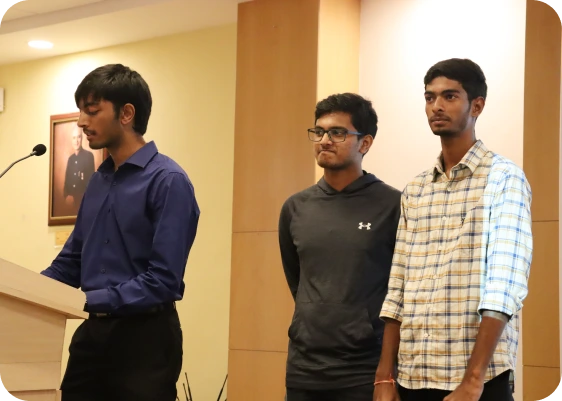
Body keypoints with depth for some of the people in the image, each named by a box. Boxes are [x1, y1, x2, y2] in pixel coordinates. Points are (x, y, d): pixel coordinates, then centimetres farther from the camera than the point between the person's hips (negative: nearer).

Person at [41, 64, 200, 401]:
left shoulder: (168, 181, -14)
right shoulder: (99, 180, 11)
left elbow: (163, 280, -19)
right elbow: (72, 261, 14)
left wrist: (89, 300, -24)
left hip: (145, 337, -7)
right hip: (93, 332, 7)